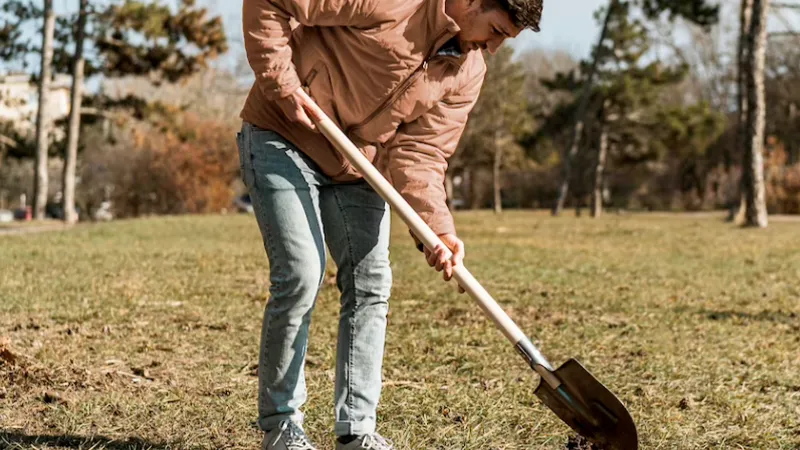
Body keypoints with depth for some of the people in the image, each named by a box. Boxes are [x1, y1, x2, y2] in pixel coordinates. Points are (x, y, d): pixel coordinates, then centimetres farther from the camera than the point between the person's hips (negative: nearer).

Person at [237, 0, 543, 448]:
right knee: (301, 275, -15)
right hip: (283, 140, -7)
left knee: (371, 284, 1)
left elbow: (419, 154, -8)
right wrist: (282, 84, -25)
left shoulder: (467, 74, -3)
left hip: (355, 164, 7)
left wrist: (438, 228, -23)